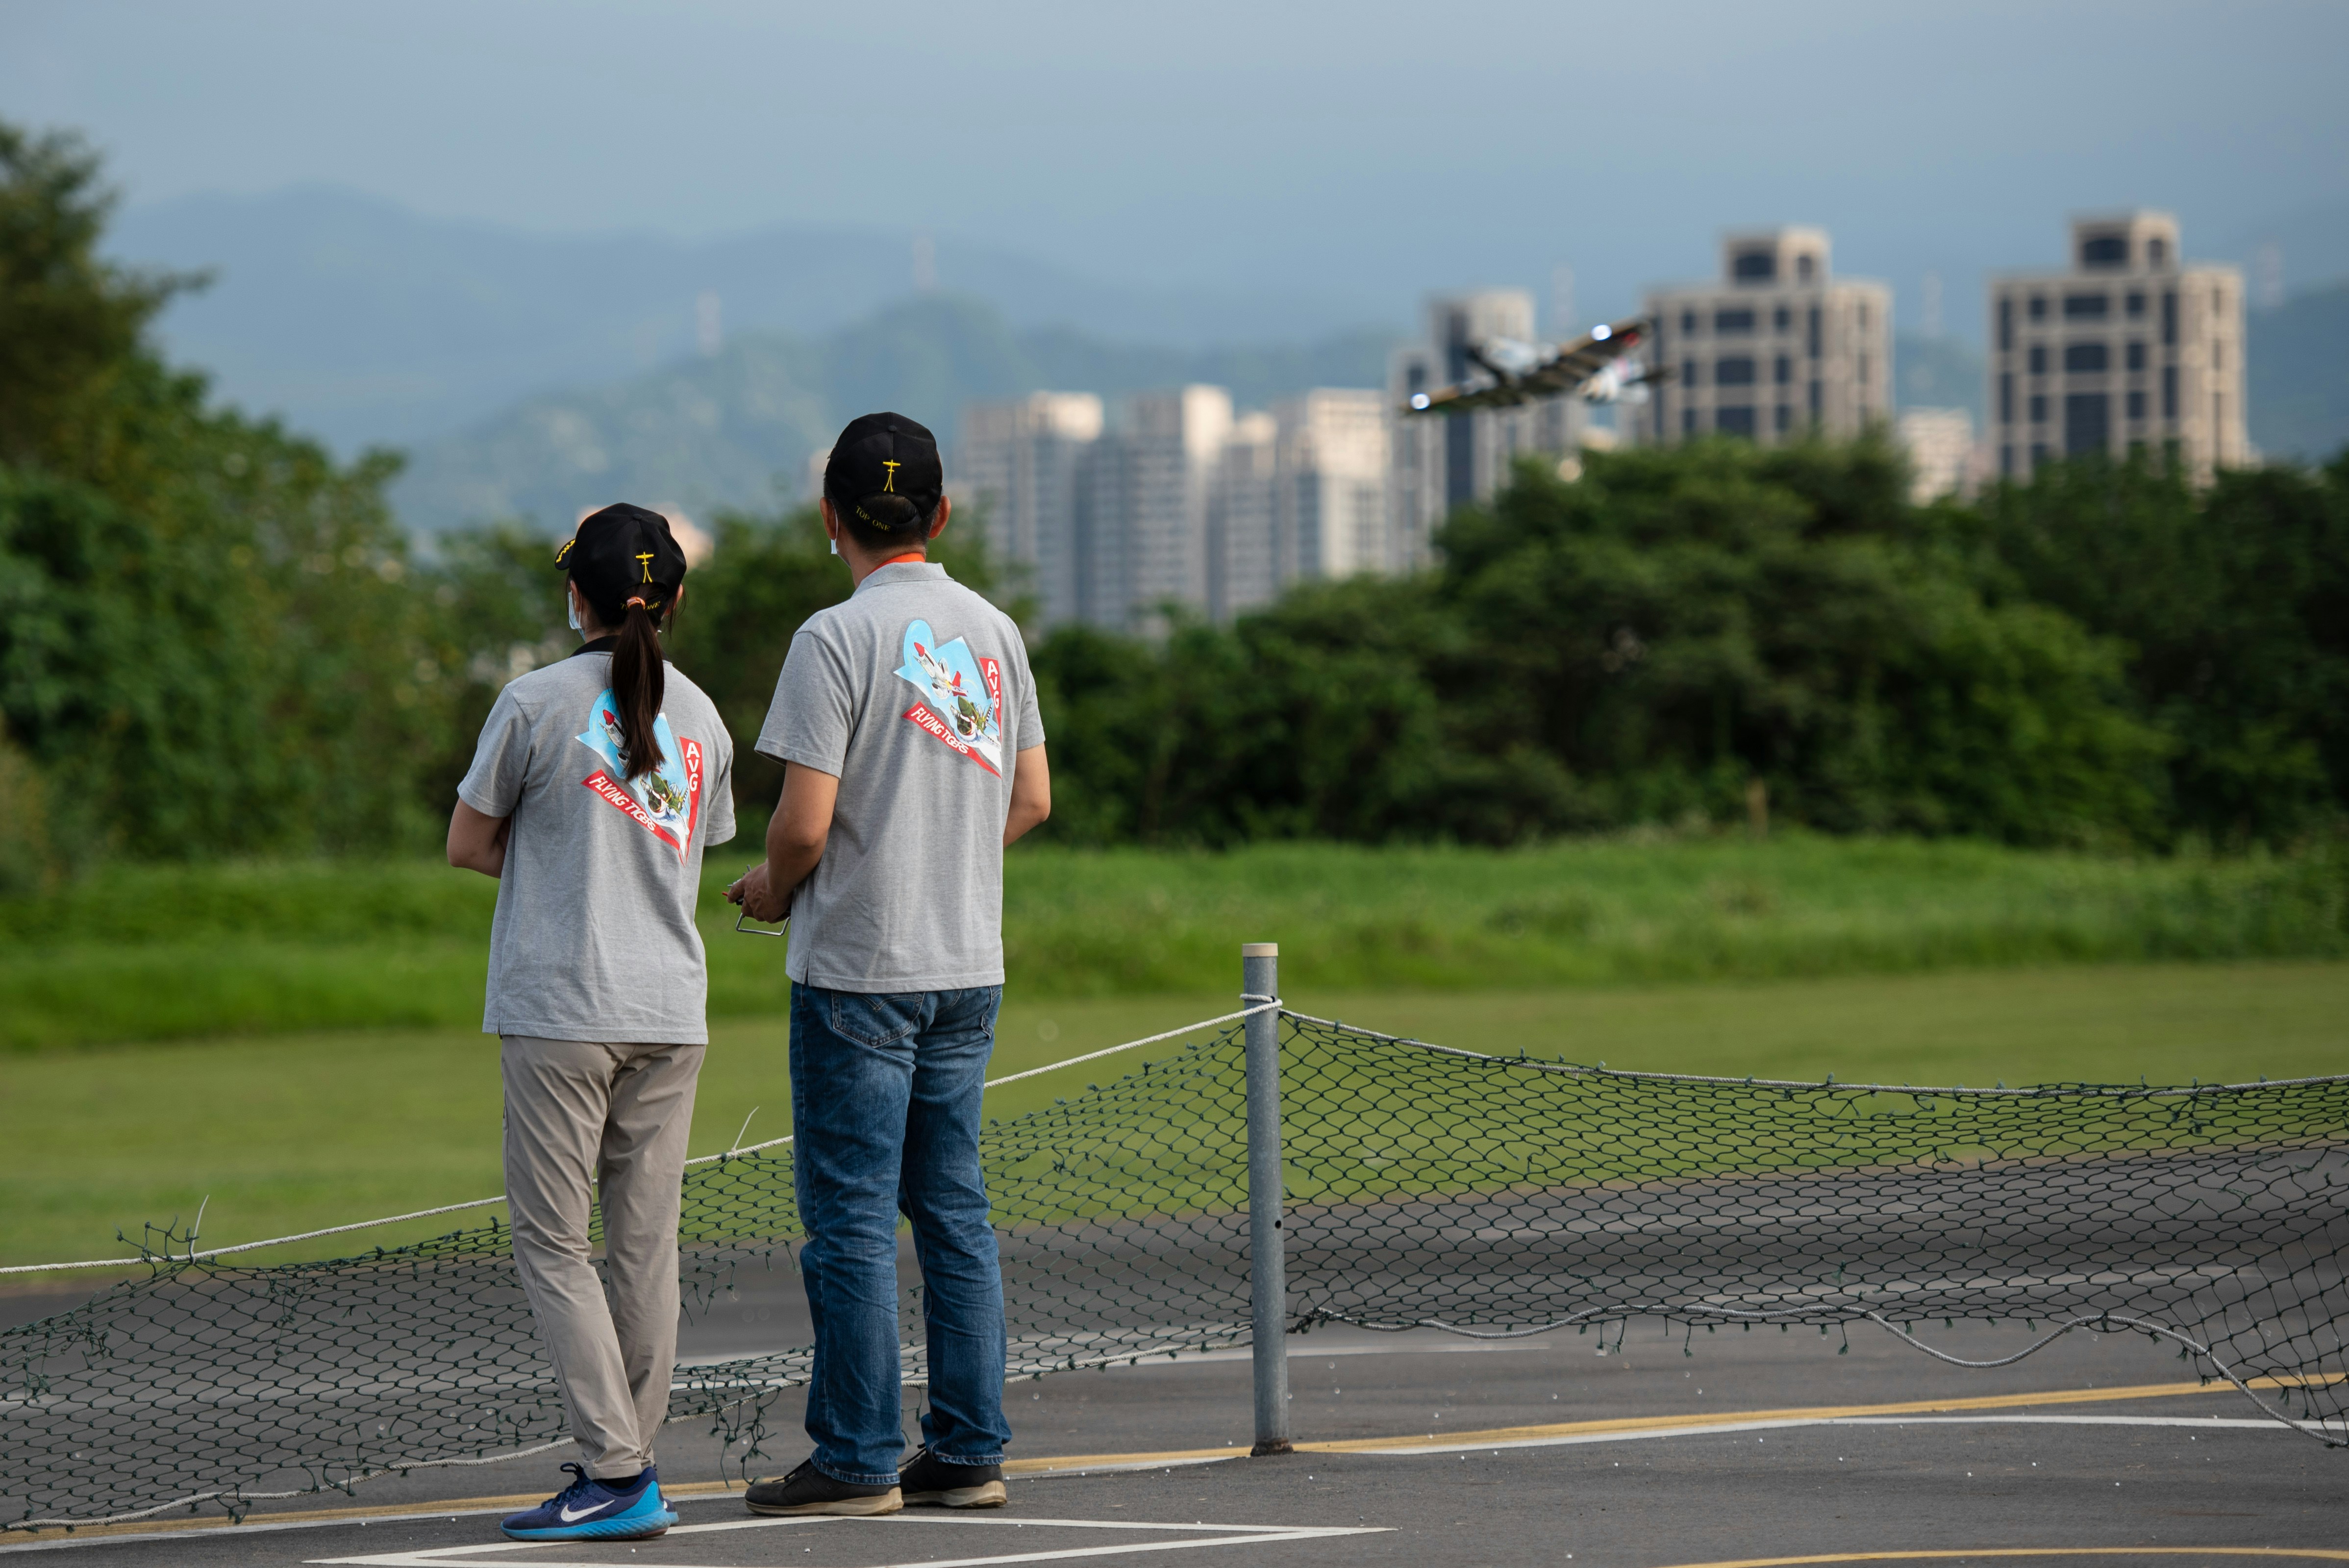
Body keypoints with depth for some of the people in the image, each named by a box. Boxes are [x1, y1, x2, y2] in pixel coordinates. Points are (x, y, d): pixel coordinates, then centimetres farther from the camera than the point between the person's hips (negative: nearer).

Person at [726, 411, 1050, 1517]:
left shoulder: (836, 638, -13)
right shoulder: (994, 632, 8)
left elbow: (805, 823, -17)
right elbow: (1031, 800, 13)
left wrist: (774, 886, 3)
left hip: (858, 969, -6)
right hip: (968, 966, 6)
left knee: (850, 1215, -1)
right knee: (952, 1206, 11)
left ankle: (858, 1459, 1)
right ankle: (968, 1453, 12)